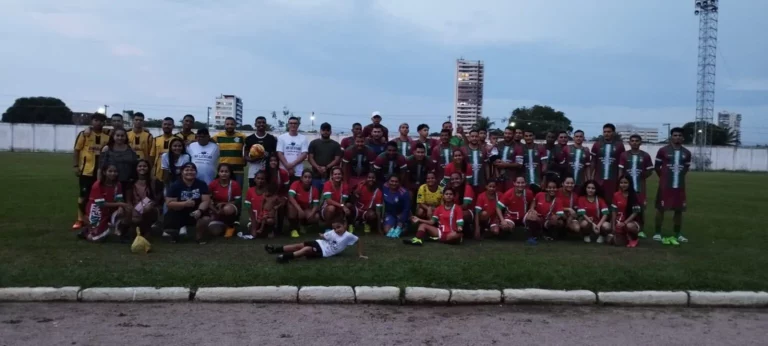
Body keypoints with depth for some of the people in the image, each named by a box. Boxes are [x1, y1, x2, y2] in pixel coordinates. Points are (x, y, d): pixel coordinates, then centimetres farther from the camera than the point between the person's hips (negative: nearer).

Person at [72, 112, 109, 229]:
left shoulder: (107, 136, 4)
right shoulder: (84, 134, -3)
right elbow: (76, 151, -2)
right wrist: (75, 166, -8)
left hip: (101, 171, 3)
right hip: (86, 170, -2)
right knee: (83, 195, 4)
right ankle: (80, 220, 13)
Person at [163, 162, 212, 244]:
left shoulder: (201, 184, -3)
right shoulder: (175, 185, -6)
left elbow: (206, 201, -10)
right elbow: (169, 203, -13)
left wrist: (199, 210, -31)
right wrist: (185, 204, -28)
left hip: (195, 212, 0)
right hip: (179, 213, 0)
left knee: (206, 219, -32)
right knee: (168, 227, -26)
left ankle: (199, 236, 3)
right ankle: (176, 233, 16)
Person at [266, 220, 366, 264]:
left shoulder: (348, 236, -14)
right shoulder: (332, 233, 1)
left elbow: (359, 241, -9)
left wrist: (360, 255, -8)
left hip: (323, 252, -5)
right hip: (320, 244, 5)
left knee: (307, 249, -27)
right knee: (301, 245, -9)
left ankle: (286, 257, -37)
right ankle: (277, 249, -7)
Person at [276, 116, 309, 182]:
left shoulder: (303, 138, 6)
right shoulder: (281, 137, 4)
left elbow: (304, 155, -2)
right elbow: (280, 154, -2)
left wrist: (293, 164, -15)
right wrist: (287, 166, -13)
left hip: (298, 172, 1)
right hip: (284, 171, -1)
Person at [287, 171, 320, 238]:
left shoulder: (314, 190, -12)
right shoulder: (296, 184, -21)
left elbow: (315, 205, -15)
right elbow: (290, 197, -34)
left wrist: (311, 213, -36)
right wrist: (299, 209, -45)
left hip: (306, 210, 3)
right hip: (296, 208, -2)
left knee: (316, 217, -26)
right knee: (291, 205, -37)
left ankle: (302, 225, 9)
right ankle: (293, 229, -21)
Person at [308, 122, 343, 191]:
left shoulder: (335, 145, 9)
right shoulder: (313, 143, 10)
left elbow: (337, 159, 1)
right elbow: (310, 158, 3)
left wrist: (326, 167, -14)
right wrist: (318, 168, -14)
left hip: (330, 176, 0)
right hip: (316, 176, 0)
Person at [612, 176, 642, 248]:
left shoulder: (634, 196, -9)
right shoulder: (616, 195, 0)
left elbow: (635, 213, -13)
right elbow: (614, 211, 2)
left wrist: (625, 223, -23)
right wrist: (613, 226, -4)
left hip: (631, 221, -3)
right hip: (619, 222, 3)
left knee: (629, 226, -39)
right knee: (619, 242, -12)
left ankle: (634, 238, -4)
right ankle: (627, 236, 25)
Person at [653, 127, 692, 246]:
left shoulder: (686, 153, 8)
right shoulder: (663, 150, -4)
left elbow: (686, 168, 20)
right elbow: (657, 166, 2)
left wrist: (679, 176, 11)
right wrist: (664, 177, 5)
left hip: (680, 186, 4)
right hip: (665, 185, -4)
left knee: (679, 210, 7)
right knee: (660, 208, 0)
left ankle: (678, 234, 18)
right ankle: (657, 233, 9)